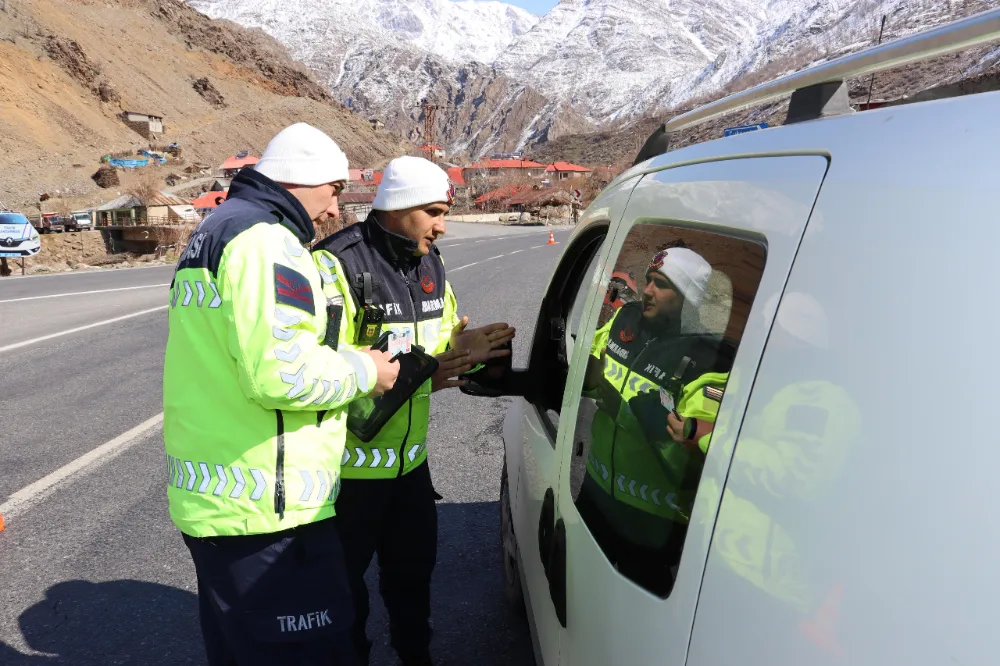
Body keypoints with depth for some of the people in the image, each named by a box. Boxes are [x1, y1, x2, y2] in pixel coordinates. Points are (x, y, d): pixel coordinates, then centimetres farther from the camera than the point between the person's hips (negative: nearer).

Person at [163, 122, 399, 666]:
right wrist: (362, 371, -10)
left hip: (208, 498, 11)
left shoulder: (213, 230, 18)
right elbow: (279, 371, -28)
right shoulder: (265, 238, -16)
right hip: (262, 510, -11)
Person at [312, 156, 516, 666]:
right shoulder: (336, 265, -20)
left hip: (411, 458, 7)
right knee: (343, 586, 13)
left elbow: (443, 341, 12)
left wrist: (465, 350, -11)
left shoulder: (430, 265, 5)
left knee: (413, 570, 24)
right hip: (349, 465, -7)